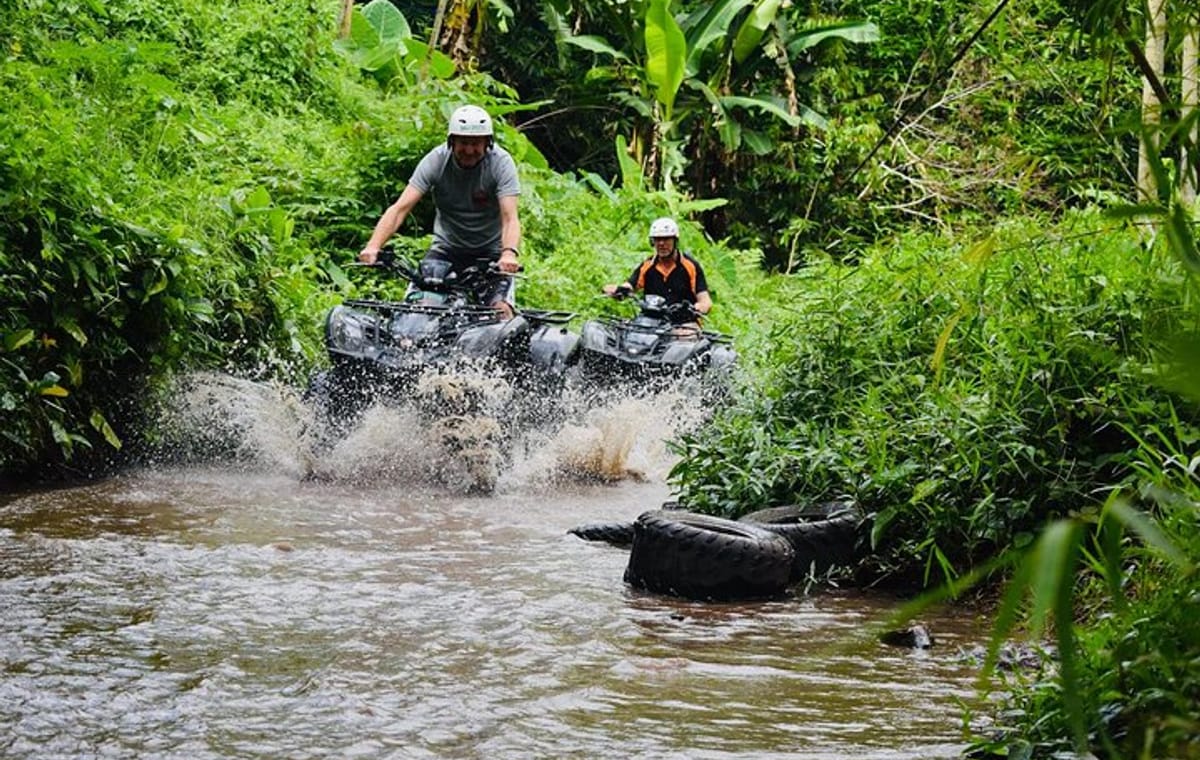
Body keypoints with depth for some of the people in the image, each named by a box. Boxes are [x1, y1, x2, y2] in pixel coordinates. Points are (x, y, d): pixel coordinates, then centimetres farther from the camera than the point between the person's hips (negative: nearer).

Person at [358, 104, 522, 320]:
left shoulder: (500, 162, -18)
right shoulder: (437, 160, -15)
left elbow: (510, 218, -27)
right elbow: (400, 207, -21)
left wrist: (509, 253, -48)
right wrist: (373, 246, -37)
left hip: (491, 250, -1)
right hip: (447, 247, 2)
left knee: (501, 310, -23)